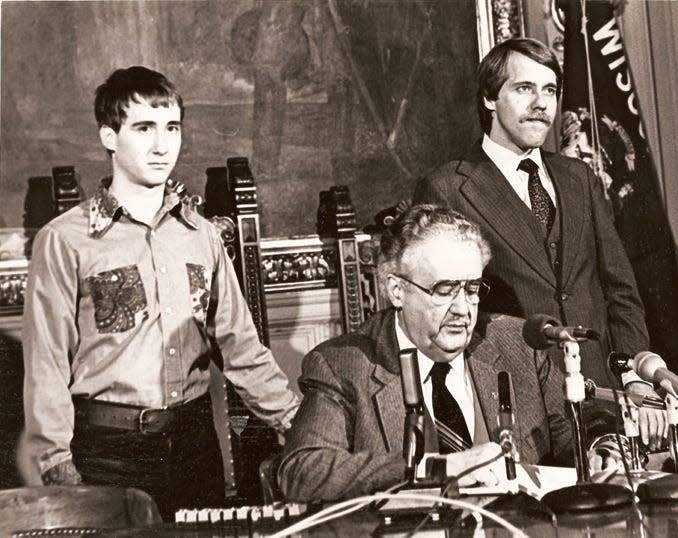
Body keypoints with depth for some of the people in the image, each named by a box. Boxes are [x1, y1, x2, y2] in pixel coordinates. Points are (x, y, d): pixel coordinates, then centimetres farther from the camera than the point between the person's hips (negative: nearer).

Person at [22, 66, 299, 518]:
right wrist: (59, 471, -12)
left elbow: (240, 345, 9)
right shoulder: (65, 241, -7)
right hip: (107, 448, -4)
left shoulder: (202, 236, 7)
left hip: (194, 442, 4)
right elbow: (47, 366, -7)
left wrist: (299, 423, 5)